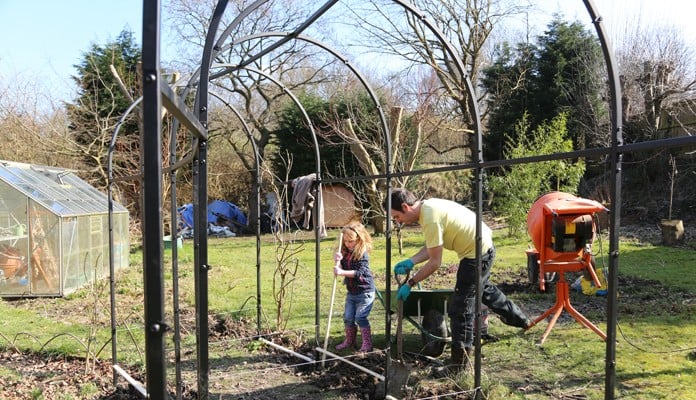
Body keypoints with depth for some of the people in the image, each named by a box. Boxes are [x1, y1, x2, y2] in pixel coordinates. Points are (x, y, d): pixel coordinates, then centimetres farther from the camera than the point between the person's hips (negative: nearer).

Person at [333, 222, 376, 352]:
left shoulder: (363, 254, -17)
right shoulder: (345, 253, 4)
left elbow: (359, 272, -25)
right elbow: (341, 269, 1)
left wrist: (342, 272, -33)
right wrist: (338, 261, -18)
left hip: (365, 292, -7)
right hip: (351, 292, 7)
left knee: (360, 317, -9)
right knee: (348, 317, 12)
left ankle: (367, 344, 2)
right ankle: (349, 341, 29)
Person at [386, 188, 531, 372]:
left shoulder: (430, 219, -28)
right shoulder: (428, 206, 2)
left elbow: (435, 262, -24)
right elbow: (432, 247, 5)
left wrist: (410, 283, -17)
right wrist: (410, 262, -7)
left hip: (477, 253, -11)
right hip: (485, 246, 11)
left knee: (460, 308, -4)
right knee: (483, 288, 34)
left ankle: (459, 362, 6)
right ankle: (520, 319, 54)